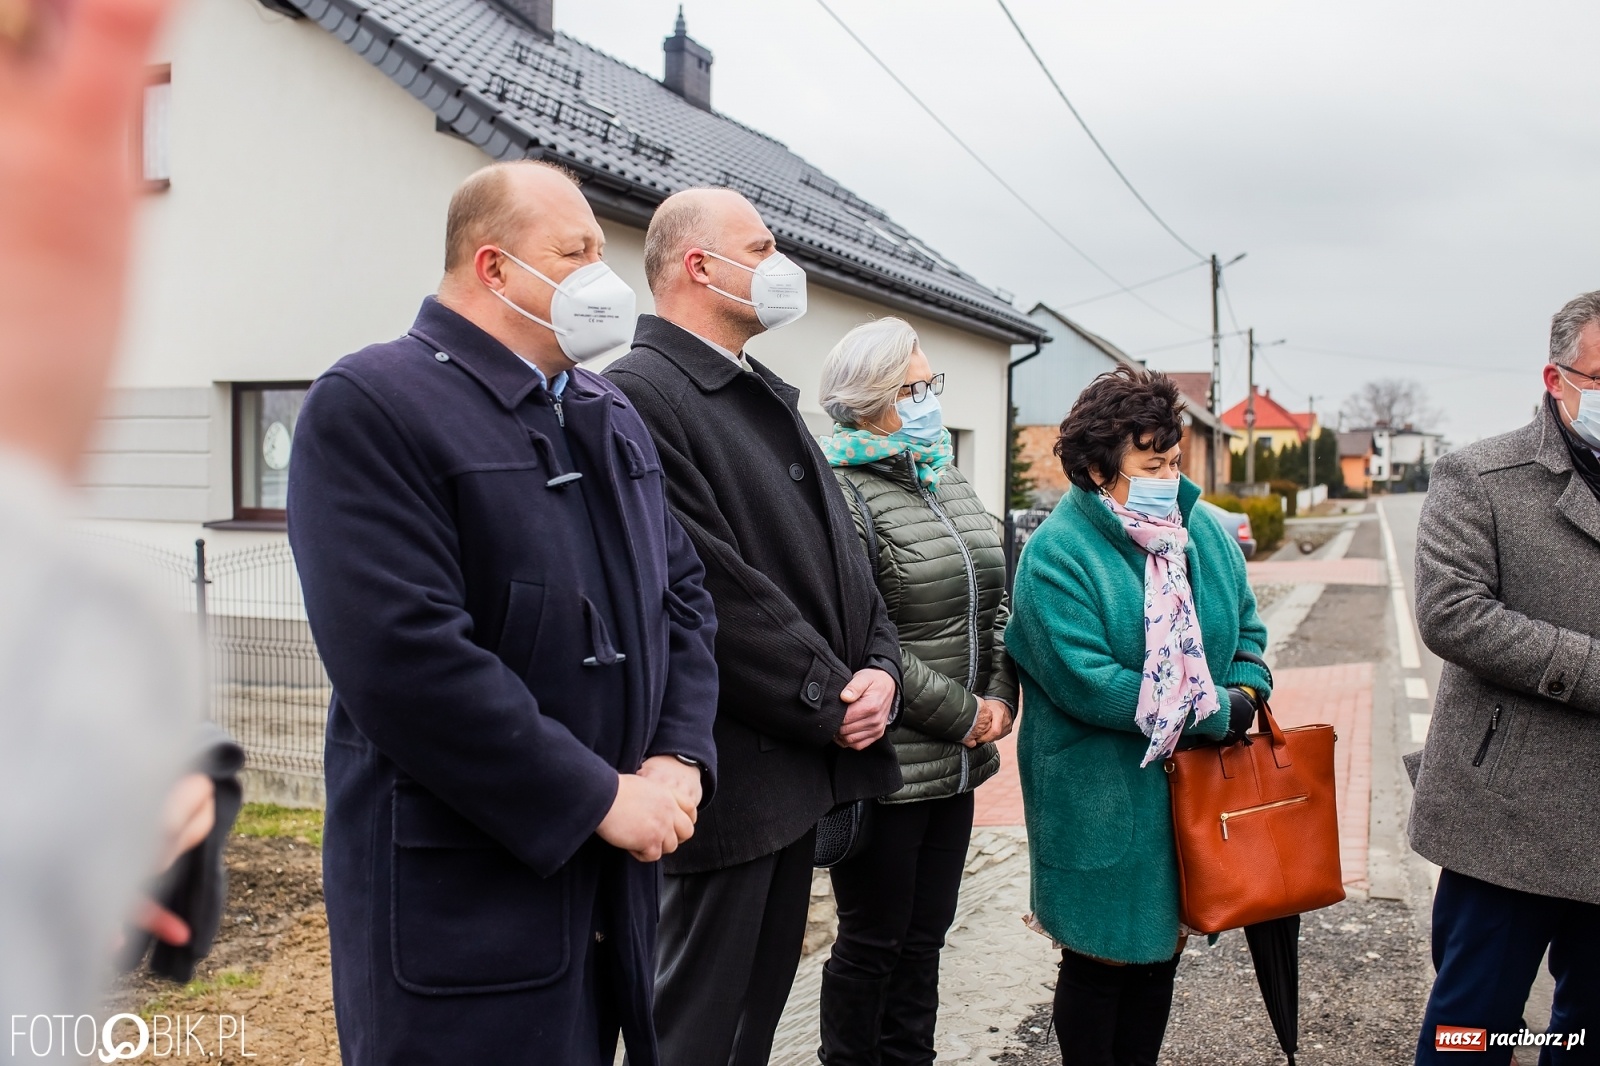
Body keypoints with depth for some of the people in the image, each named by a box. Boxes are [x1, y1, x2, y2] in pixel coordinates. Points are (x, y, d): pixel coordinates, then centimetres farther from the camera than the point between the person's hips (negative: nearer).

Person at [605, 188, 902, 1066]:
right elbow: (715, 592, -21)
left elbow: (839, 546, 14)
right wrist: (831, 701, -13)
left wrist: (881, 666, -2)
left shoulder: (766, 397, 15)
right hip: (731, 772, -9)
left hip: (805, 755, 9)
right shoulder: (639, 394, -15)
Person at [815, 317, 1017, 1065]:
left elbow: (994, 602, 16)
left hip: (956, 763, 8)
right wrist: (961, 714, -14)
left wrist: (1001, 695, 2)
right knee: (873, 941, 8)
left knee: (925, 934, 18)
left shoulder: (949, 481, 12)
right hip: (886, 769, -7)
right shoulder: (843, 494, -15)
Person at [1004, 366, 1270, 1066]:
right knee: (1101, 958, 7)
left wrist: (1247, 691, -7)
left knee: (1162, 948, 19)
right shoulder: (1056, 552, -17)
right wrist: (1213, 714, -20)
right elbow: (1084, 682, -24)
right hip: (1101, 802, -6)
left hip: (1192, 784, 7)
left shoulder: (1202, 529, 5)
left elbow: (1246, 626, 15)